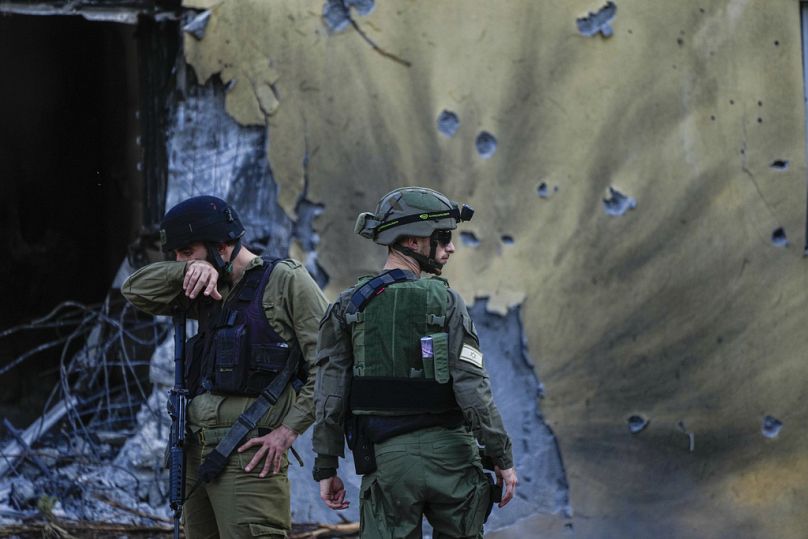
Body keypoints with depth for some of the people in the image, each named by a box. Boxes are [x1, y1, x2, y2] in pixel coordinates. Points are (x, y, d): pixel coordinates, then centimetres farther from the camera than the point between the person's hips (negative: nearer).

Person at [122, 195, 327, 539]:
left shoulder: (286, 280, -1)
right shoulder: (208, 291, 20)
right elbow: (136, 290, 13)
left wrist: (288, 430, -13)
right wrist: (193, 268, -3)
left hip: (248, 456, -7)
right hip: (198, 452, 7)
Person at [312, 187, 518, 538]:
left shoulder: (347, 308, 3)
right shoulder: (445, 301, -5)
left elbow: (330, 397, 1)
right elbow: (472, 388, -11)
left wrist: (326, 468, 7)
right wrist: (502, 457, -5)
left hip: (388, 458, 2)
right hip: (449, 454, -1)